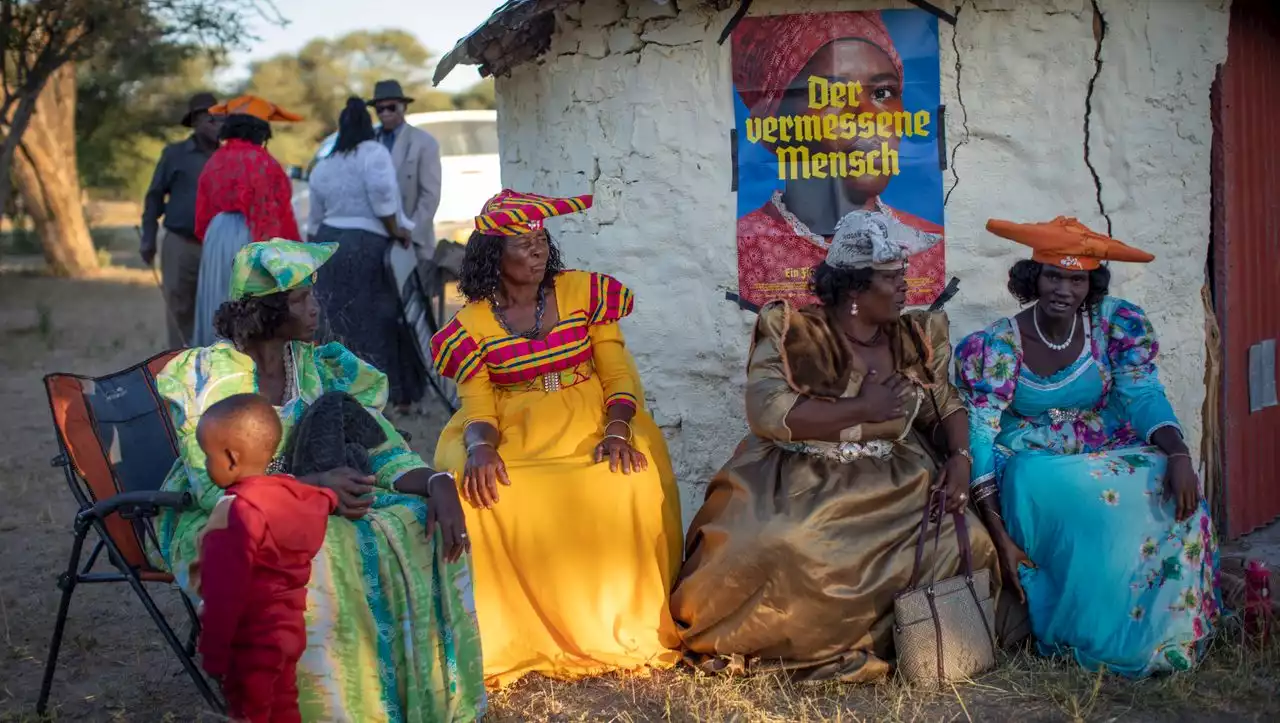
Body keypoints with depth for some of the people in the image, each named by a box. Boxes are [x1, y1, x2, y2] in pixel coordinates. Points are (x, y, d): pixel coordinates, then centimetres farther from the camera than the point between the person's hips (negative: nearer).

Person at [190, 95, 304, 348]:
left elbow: (203, 211, 14)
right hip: (253, 242, -7)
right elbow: (278, 213, -10)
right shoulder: (263, 162, -11)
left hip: (216, 239, 7)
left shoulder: (215, 162, 9)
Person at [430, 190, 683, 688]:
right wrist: (481, 447, -25)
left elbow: (618, 374, 1)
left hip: (588, 424, 0)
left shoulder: (582, 293, 6)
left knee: (631, 480, -31)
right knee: (477, 486, -32)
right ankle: (510, 639, -19)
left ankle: (624, 629, -14)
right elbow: (476, 406, -1)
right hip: (512, 438, 0)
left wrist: (617, 429, -19)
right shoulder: (473, 324, 5)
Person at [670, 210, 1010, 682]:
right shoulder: (792, 333, -8)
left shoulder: (916, 338, 9)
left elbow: (946, 407, 12)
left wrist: (960, 457, -10)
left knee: (959, 542, -19)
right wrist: (862, 408, -17)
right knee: (785, 549, -34)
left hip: (892, 485, 5)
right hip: (802, 483, -4)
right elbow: (766, 412, -20)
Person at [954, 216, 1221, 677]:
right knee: (1097, 500, -36)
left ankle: (1163, 638, -12)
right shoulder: (998, 345, -12)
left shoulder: (1115, 324, -3)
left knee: (1172, 494, -27)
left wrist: (1177, 454, -32)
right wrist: (999, 534, -27)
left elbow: (1143, 394, -10)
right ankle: (1095, 640, -17)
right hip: (1035, 468, -3)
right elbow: (979, 437, -17)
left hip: (1105, 455, 3)